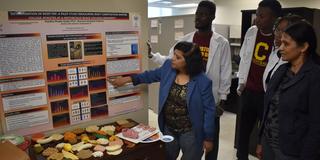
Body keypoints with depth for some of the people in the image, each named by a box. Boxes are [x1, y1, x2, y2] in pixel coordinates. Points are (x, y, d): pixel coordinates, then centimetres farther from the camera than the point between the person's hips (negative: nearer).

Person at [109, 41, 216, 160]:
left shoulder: (202, 82, -22)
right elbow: (151, 75, 10)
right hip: (168, 129, 5)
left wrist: (208, 137, -10)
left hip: (190, 132, -4)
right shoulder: (168, 67, -8)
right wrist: (128, 79, 6)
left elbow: (209, 110, -14)